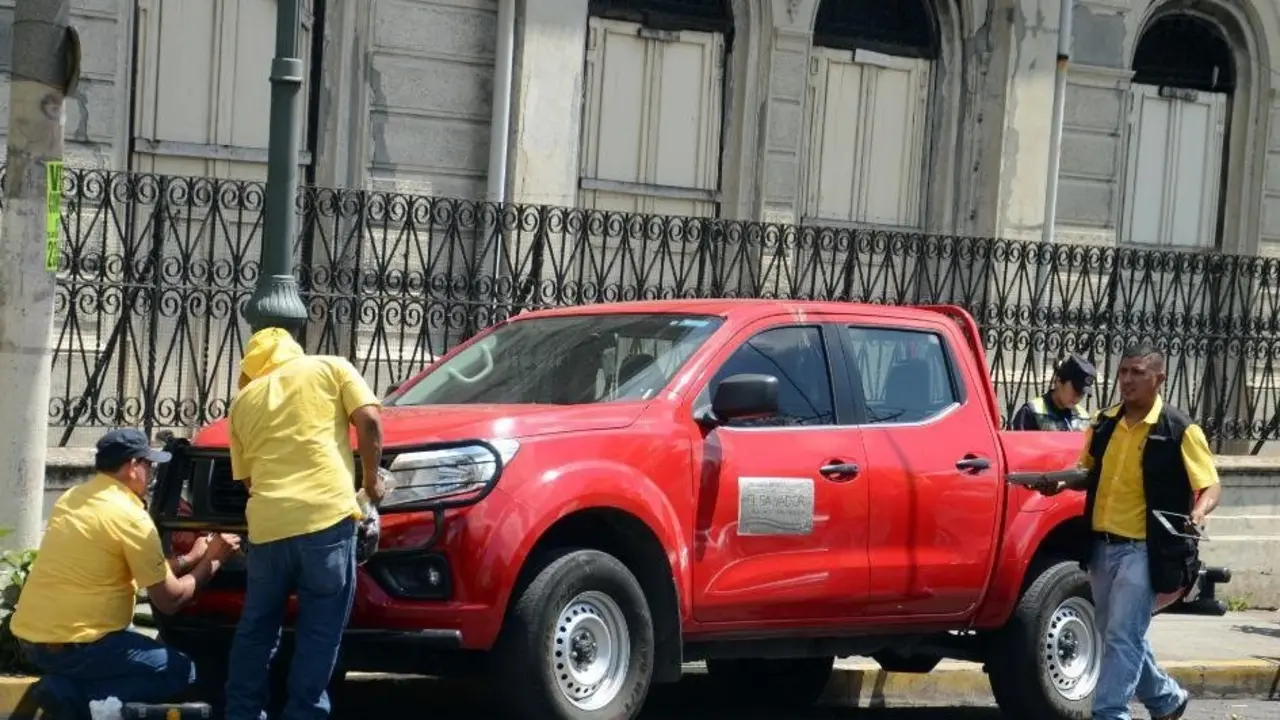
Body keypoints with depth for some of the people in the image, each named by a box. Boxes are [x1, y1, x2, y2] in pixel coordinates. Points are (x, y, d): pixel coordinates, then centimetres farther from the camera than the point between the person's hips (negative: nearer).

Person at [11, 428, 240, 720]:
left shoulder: (72, 499, 12)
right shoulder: (130, 516, -13)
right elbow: (169, 600, -6)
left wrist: (191, 558, 22)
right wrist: (211, 561, 8)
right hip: (74, 644, -8)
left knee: (130, 640, 32)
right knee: (180, 672, 5)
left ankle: (69, 685, 5)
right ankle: (77, 694, -8)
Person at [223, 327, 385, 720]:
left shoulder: (243, 400, 21)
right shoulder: (331, 368, 12)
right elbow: (368, 421, 0)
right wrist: (371, 479, 11)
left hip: (267, 525, 3)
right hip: (327, 515, -3)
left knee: (255, 631, 17)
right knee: (319, 633, 2)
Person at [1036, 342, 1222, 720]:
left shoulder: (1180, 430, -8)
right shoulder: (1104, 425, 8)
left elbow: (1211, 486, -8)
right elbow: (1089, 475, 21)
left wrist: (1198, 514, -29)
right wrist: (1061, 484, -1)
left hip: (1143, 550, -7)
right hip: (1102, 546, 7)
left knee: (1122, 636, -11)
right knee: (1118, 636, 17)